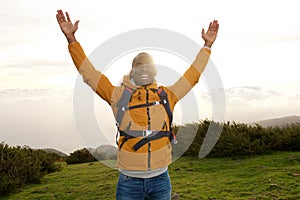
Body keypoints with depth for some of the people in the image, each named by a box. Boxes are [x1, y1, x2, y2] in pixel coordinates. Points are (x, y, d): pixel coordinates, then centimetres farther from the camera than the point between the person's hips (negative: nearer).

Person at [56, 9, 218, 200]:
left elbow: (192, 75, 17)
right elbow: (88, 72, 2)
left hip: (161, 179, 2)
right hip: (129, 181, -2)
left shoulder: (166, 95, 8)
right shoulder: (119, 95, 2)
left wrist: (207, 45, 20)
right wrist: (71, 38, -2)